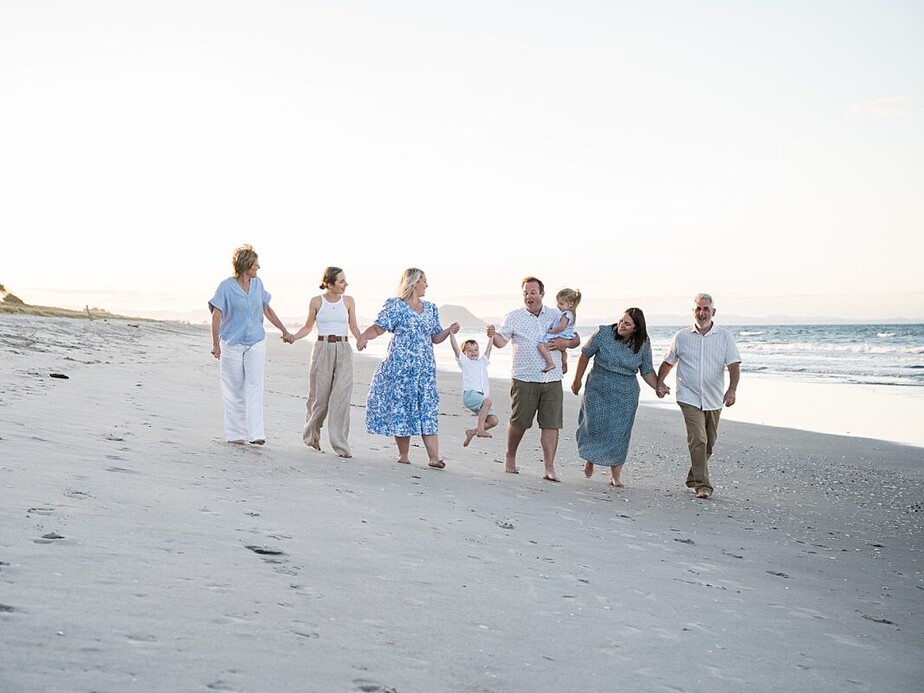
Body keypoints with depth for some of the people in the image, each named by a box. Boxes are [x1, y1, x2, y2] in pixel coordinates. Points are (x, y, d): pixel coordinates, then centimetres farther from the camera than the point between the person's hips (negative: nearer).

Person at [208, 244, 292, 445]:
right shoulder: (227, 287, -8)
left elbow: (267, 310, 19)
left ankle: (255, 433, -13)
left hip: (256, 342, 3)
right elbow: (216, 316, -9)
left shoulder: (257, 284, 6)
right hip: (232, 344, -3)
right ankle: (235, 434, 12)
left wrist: (284, 331, 21)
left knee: (254, 385, -8)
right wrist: (216, 344, -16)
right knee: (234, 390, 4)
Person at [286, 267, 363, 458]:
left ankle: (341, 445, -6)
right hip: (322, 349, -1)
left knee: (341, 397, -8)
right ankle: (311, 435, 30)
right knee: (319, 397, 4)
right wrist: (293, 337, -6)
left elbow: (354, 328, 10)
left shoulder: (348, 301, 6)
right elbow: (308, 326, 11)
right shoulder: (316, 302, 1)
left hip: (343, 351, 1)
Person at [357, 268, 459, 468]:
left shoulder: (430, 308, 16)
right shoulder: (395, 305, -1)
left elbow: (436, 338, 18)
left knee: (428, 409, -3)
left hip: (425, 368, 4)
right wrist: (363, 336, -27)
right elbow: (378, 328, -8)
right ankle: (403, 454, 10)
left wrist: (449, 331, -2)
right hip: (400, 367, -4)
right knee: (401, 407, -1)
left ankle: (434, 456, -8)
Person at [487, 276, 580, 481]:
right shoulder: (514, 317, 3)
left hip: (552, 380, 2)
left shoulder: (557, 316, 11)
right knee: (518, 422, 4)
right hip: (524, 379, -2)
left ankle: (549, 468, 1)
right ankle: (510, 456, 29)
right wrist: (493, 335, -30)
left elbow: (576, 339, 16)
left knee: (551, 424, -3)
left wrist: (565, 343, -6)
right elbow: (501, 341, -7)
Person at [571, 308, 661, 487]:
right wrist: (577, 380, 7)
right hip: (597, 391, -1)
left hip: (625, 396, 1)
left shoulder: (643, 344, -4)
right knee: (595, 428, -6)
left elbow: (647, 371, 6)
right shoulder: (603, 333, -9)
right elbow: (585, 355, 2)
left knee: (619, 434, -2)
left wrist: (658, 387, -11)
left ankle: (615, 476, 9)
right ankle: (590, 458, 26)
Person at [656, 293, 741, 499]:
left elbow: (734, 366, -10)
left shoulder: (725, 337, -1)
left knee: (708, 444, 13)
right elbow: (668, 362, 15)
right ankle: (702, 485, -13)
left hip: (714, 400, 2)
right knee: (698, 440, -15)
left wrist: (731, 390, -27)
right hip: (690, 398, -2)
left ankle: (693, 478, 33)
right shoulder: (682, 337, 2)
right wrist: (659, 383, 0)